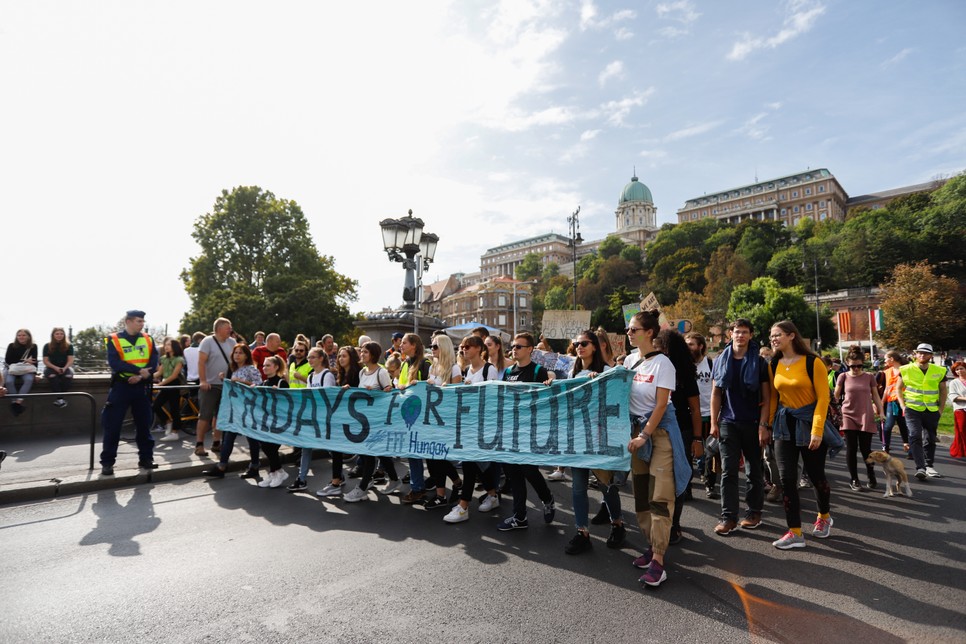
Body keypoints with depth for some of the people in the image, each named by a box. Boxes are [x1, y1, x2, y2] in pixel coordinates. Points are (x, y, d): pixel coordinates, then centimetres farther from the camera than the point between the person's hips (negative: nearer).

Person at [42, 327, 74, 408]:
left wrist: (64, 368, -22)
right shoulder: (47, 346, 4)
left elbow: (70, 360, -2)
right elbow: (45, 361, -2)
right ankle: (60, 399, -37)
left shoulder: (69, 346, 4)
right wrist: (55, 368, -19)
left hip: (65, 367, 0)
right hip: (51, 367, 0)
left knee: (68, 375, -35)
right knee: (52, 376, -36)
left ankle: (58, 399, -26)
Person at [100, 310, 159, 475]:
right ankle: (107, 462, 10)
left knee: (144, 425, 9)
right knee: (113, 426, 0)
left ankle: (146, 458, 19)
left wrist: (140, 376, -18)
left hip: (142, 388, 3)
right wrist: (139, 370, -21)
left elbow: (154, 362, -3)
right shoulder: (114, 339, -3)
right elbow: (115, 363, -15)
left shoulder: (148, 340, 6)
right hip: (121, 387, -3)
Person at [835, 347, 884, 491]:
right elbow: (835, 396, 6)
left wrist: (881, 411, 2)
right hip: (849, 417, 0)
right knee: (851, 449, 2)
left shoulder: (869, 377, 4)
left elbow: (875, 396, 10)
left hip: (866, 418, 0)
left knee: (865, 449, 1)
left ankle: (871, 476, 25)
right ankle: (854, 479, 13)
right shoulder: (843, 377, 1)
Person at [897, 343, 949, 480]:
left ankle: (929, 466, 27)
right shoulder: (906, 370, -2)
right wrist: (903, 406, -3)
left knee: (930, 439, 12)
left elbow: (943, 391, 13)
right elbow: (898, 388, 6)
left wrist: (941, 409, 6)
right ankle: (920, 468, -15)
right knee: (915, 436, -14)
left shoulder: (939, 371, 4)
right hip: (912, 409, -3)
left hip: (932, 411, 3)